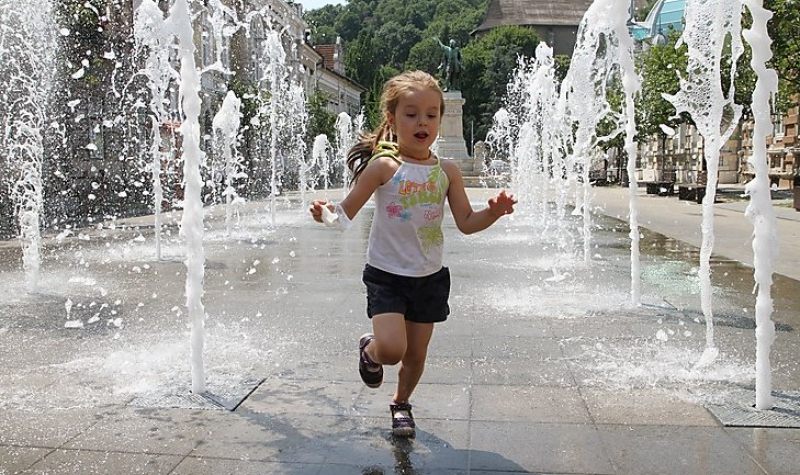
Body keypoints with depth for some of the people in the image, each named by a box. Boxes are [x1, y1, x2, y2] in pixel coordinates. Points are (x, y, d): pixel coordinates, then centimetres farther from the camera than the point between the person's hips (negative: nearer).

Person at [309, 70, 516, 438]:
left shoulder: (447, 172, 0)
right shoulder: (384, 166, -11)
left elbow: (466, 223, 1)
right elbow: (346, 213, -10)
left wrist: (494, 212, -18)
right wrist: (325, 214, -31)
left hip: (429, 277, 4)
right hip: (386, 274, -3)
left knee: (416, 353, 13)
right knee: (391, 348, -19)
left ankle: (401, 403, 43)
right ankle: (369, 349, 19)